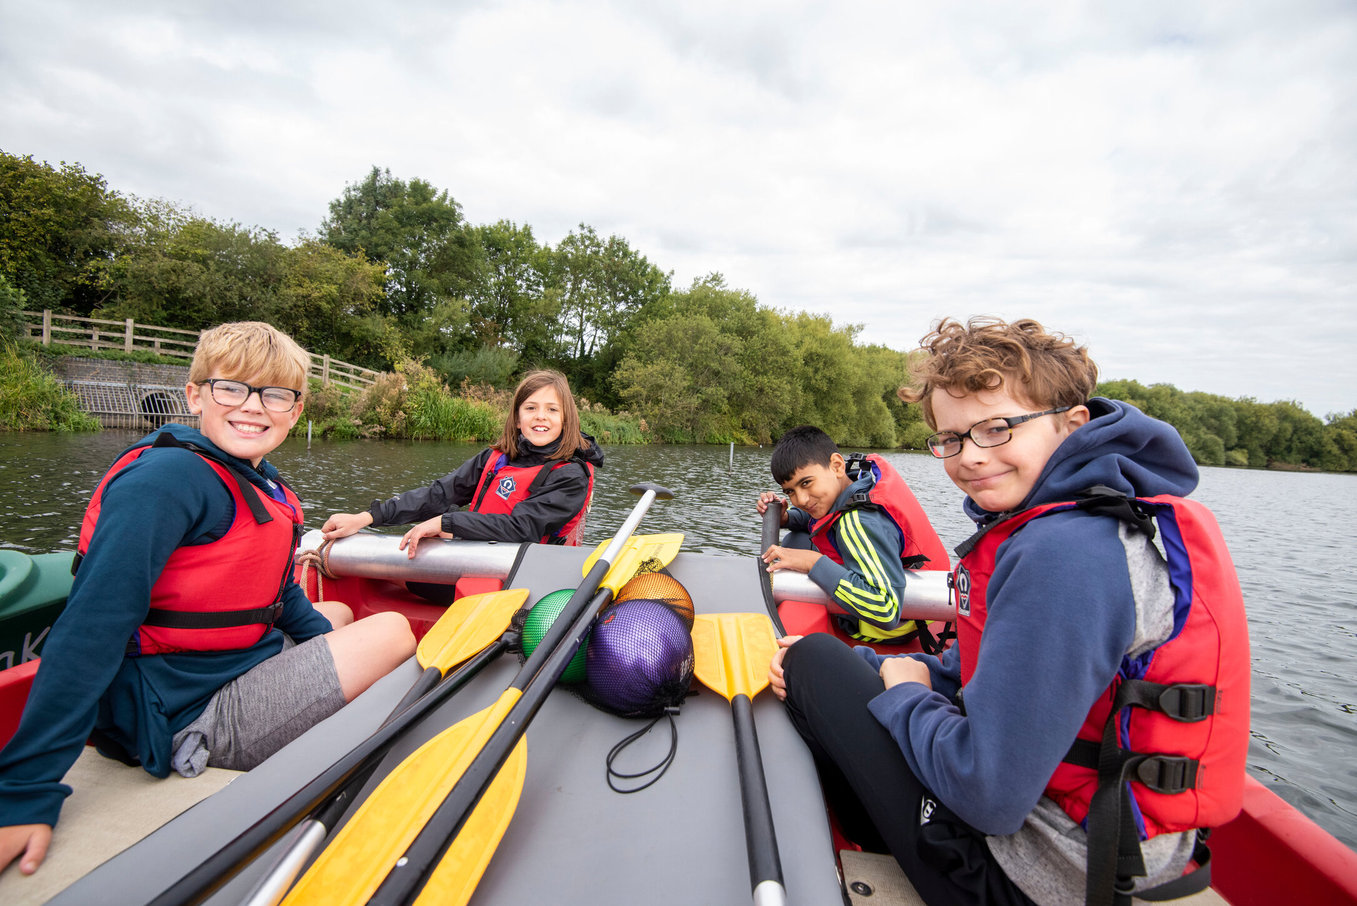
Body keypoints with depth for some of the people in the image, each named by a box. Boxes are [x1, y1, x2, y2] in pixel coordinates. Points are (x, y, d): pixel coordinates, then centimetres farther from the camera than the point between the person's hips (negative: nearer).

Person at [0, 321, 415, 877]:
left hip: (247, 663, 9)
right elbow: (91, 626, -26)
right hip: (188, 716, -9)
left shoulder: (265, 486, 6)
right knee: (392, 629, -10)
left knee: (338, 613, 28)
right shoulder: (166, 477, -21)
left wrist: (333, 640, 14)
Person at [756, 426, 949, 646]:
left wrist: (813, 563, -35)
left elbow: (885, 612, -40)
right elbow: (815, 516, 12)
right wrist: (784, 516, -9)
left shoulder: (860, 523, -34)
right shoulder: (859, 472, -8)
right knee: (795, 539, 15)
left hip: (895, 628, -9)